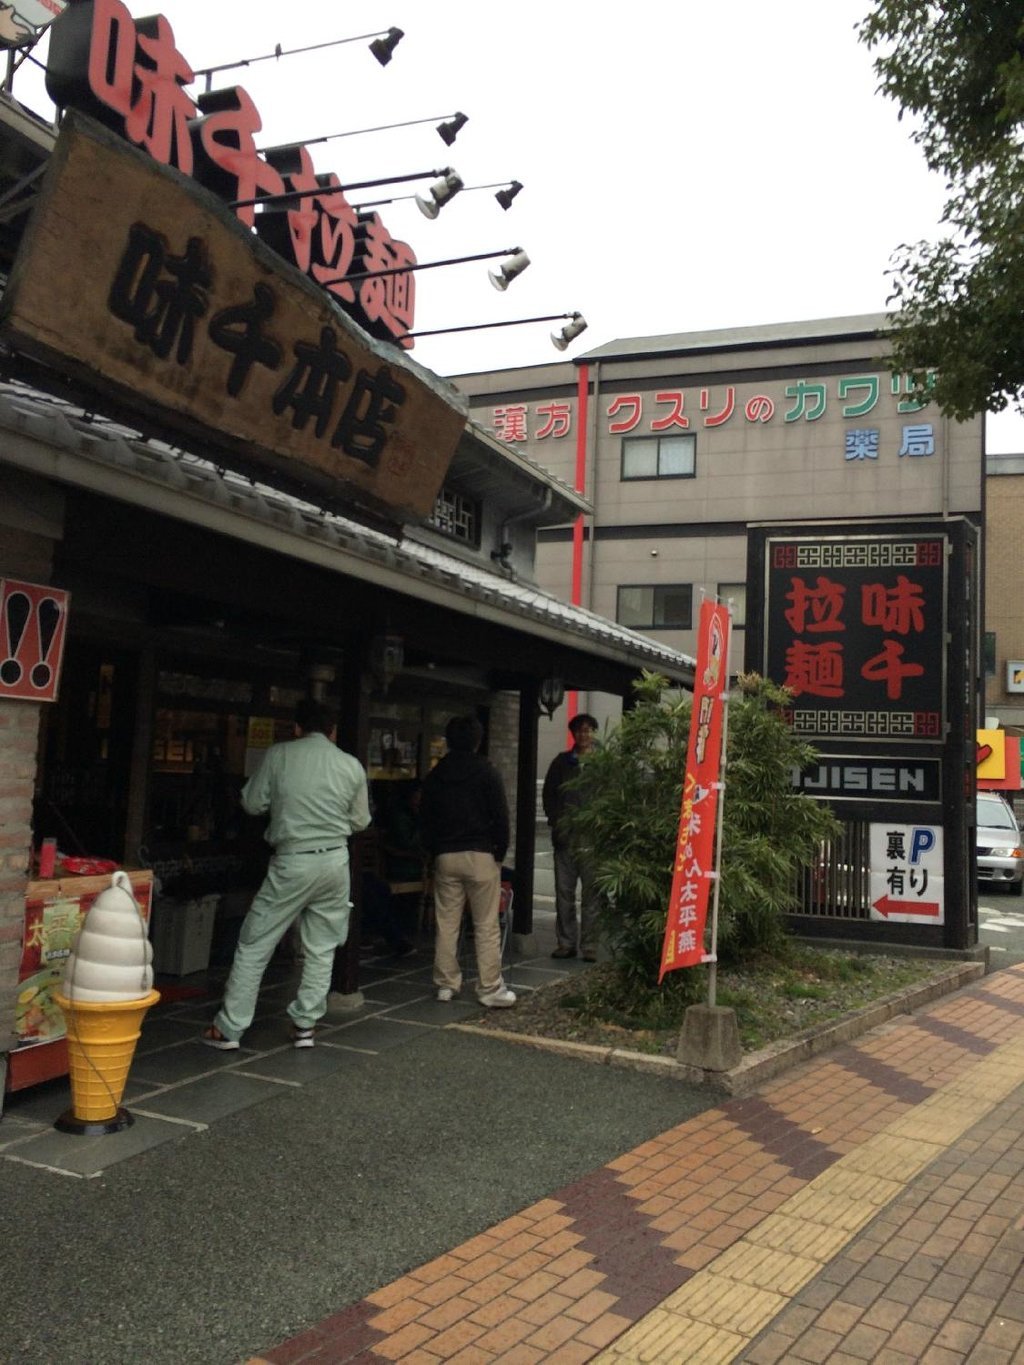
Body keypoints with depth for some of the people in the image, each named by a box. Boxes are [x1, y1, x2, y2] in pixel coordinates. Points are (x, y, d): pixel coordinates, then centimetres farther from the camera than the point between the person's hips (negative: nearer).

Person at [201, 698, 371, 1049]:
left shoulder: (279, 755, -4)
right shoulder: (352, 765, 2)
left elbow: (252, 804, 3)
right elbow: (360, 821, 10)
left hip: (292, 862, -2)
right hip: (335, 861, 3)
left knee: (254, 945, 7)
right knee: (321, 948, 13)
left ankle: (228, 1028, 10)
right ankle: (304, 1025, 16)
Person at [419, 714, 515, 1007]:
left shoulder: (434, 777, 8)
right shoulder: (486, 772, -4)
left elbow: (424, 821, 11)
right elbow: (500, 816, -6)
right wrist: (500, 851, 4)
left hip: (445, 857, 4)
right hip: (480, 855, -4)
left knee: (446, 923, 9)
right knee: (486, 926, -1)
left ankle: (446, 984, 13)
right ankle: (490, 989, 0)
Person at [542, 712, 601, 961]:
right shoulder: (562, 761, 13)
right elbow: (548, 795, 14)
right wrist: (557, 821, 3)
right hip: (565, 837, 3)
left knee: (591, 893, -1)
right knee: (564, 892, 7)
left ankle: (589, 945, 5)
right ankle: (566, 943, 15)